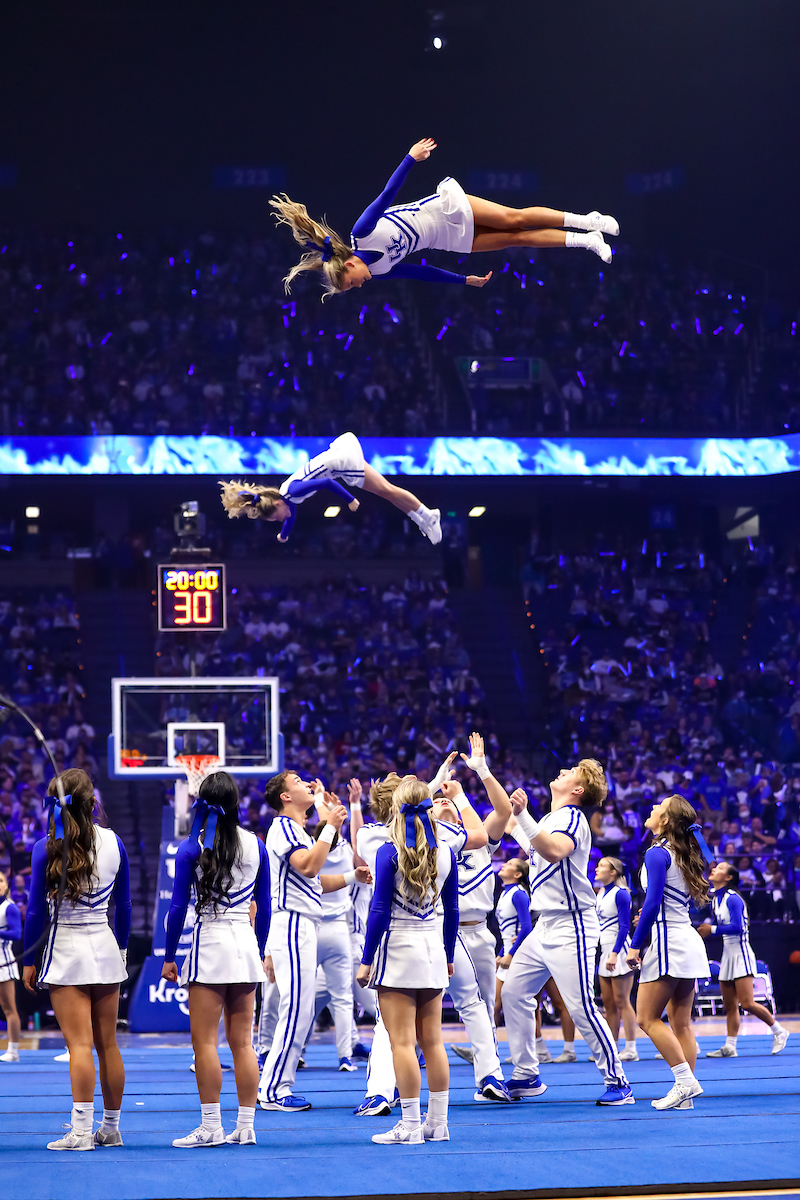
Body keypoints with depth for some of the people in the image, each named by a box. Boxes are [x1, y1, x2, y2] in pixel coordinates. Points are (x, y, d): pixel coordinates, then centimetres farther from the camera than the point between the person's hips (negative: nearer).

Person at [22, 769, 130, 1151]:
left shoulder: (47, 848, -9)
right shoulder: (113, 842, 2)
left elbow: (37, 911, -7)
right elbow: (124, 905, 9)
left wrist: (28, 960, 2)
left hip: (66, 949, -4)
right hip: (105, 948, 4)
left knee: (79, 1044, -8)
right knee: (108, 1044, 10)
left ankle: (81, 1130, -13)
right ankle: (111, 1127, 17)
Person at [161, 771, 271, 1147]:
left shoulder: (191, 848, -5)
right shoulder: (256, 845, 6)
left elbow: (178, 908, -5)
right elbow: (264, 907, 11)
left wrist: (169, 957, 3)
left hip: (210, 943, -4)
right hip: (246, 944, 4)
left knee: (204, 1042, -2)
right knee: (242, 1041, 7)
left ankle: (211, 1127, -5)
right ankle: (246, 1126, 7)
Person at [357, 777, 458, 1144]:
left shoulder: (389, 853, -11)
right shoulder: (446, 854, 4)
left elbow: (379, 911, -11)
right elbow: (452, 911, 10)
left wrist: (367, 960, -5)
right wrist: (448, 956, 21)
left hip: (398, 948, -5)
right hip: (432, 948, 5)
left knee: (402, 1042, -4)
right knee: (433, 1041, 10)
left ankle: (410, 1126, -4)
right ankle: (438, 1123, 12)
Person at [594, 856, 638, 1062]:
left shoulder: (620, 894, -11)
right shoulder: (601, 894, 13)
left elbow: (624, 927, -16)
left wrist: (615, 953, -23)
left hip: (619, 950, -8)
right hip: (605, 951, 8)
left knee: (621, 1002, -7)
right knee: (608, 1003, 7)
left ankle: (631, 1050, -4)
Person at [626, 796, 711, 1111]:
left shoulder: (657, 854, -12)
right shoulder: (684, 854, 14)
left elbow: (653, 903, -17)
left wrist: (635, 945, -12)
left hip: (667, 942, -9)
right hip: (688, 940, 9)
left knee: (647, 1018, -5)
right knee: (681, 1023, 6)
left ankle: (685, 1080, -13)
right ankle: (685, 1095, 2)